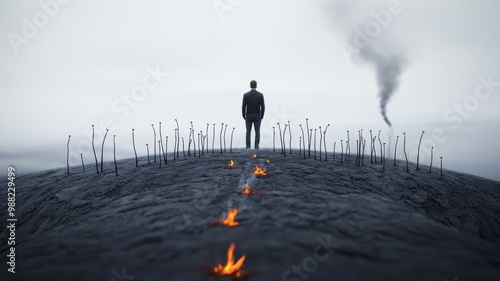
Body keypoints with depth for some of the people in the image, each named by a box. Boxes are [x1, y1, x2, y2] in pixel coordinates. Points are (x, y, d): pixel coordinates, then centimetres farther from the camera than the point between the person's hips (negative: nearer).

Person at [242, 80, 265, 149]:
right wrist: (261, 117, 4)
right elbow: (263, 107, -6)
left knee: (248, 132, 6)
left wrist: (244, 117, 5)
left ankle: (248, 147, 3)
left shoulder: (246, 95, -6)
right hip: (257, 117, 0)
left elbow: (243, 107, -6)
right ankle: (256, 147, 1)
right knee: (257, 132, 5)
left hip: (248, 116, 0)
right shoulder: (260, 95, -5)